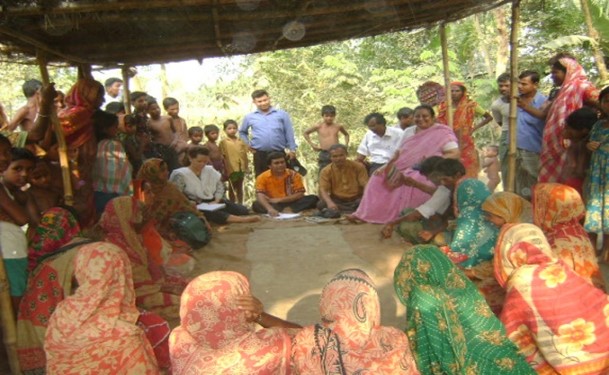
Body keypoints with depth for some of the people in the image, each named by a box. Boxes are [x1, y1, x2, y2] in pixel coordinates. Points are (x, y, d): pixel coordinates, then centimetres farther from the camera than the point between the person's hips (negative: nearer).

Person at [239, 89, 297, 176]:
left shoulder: (282, 114, 5)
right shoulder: (249, 117, 8)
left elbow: (289, 133, 5)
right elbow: (242, 132, 24)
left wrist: (292, 149, -1)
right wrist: (248, 144, 10)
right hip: (260, 155, 1)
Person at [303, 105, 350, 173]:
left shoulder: (338, 126, 5)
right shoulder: (318, 126, -1)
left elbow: (346, 134, 26)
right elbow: (305, 133, 12)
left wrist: (346, 145, 11)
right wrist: (312, 144, 5)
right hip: (324, 154, -2)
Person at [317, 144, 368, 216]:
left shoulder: (358, 167, -3)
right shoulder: (326, 171, -4)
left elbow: (366, 185, -7)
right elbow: (323, 190, -14)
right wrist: (330, 203, -35)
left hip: (356, 200, -1)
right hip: (337, 201, 1)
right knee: (321, 204, -30)